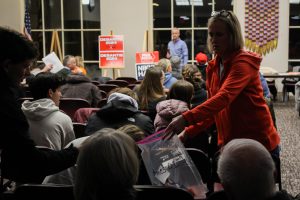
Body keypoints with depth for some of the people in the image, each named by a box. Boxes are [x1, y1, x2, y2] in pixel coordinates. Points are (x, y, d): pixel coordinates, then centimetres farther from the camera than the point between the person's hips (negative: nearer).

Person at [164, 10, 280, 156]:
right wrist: (187, 133, -3)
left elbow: (224, 97, -33)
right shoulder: (212, 67, 6)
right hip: (229, 144, 6)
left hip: (259, 143, -6)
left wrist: (186, 119, -44)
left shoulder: (244, 62, -16)